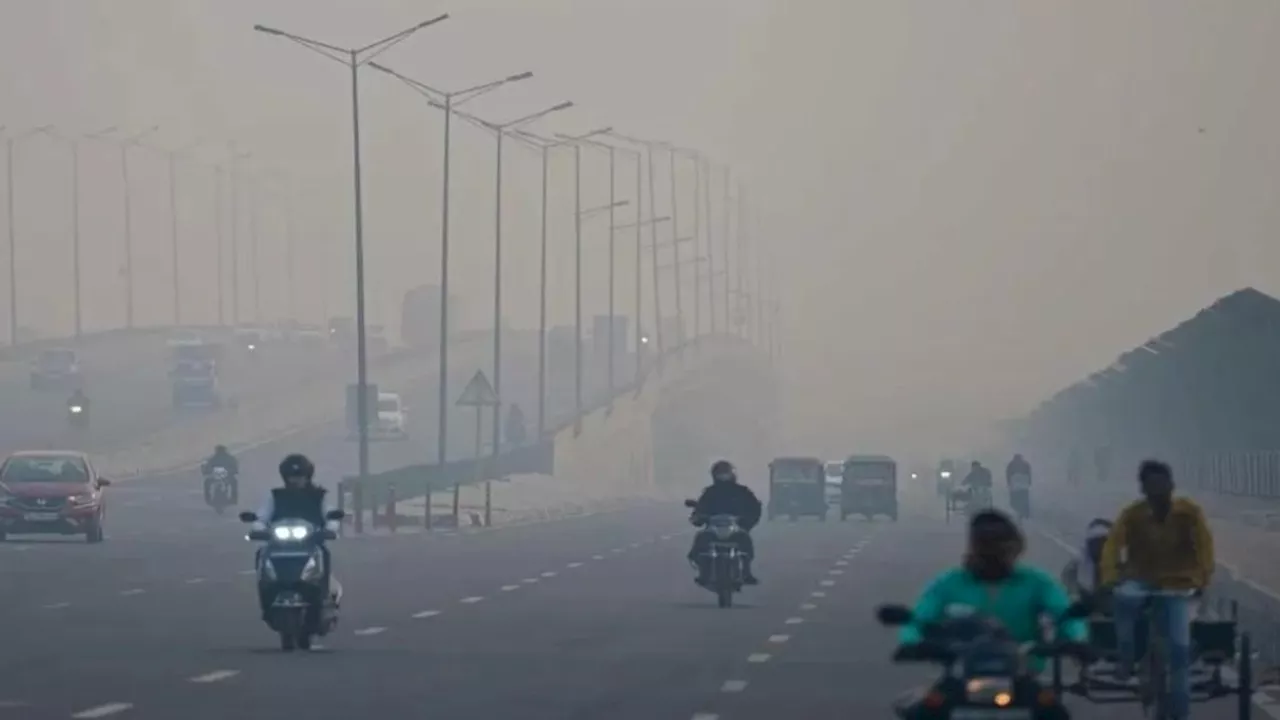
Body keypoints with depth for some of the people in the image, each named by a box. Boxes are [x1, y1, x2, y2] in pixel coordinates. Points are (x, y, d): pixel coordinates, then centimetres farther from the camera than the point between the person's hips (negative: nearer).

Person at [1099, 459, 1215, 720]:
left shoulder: (1189, 512, -11)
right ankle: (1126, 659, -18)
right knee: (1124, 596, -37)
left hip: (1177, 585, 0)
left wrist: (1202, 580, -31)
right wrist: (1109, 579, -37)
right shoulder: (1132, 514, -11)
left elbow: (1204, 545, -16)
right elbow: (1113, 544, -21)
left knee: (1180, 645, -14)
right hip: (1142, 580, 0)